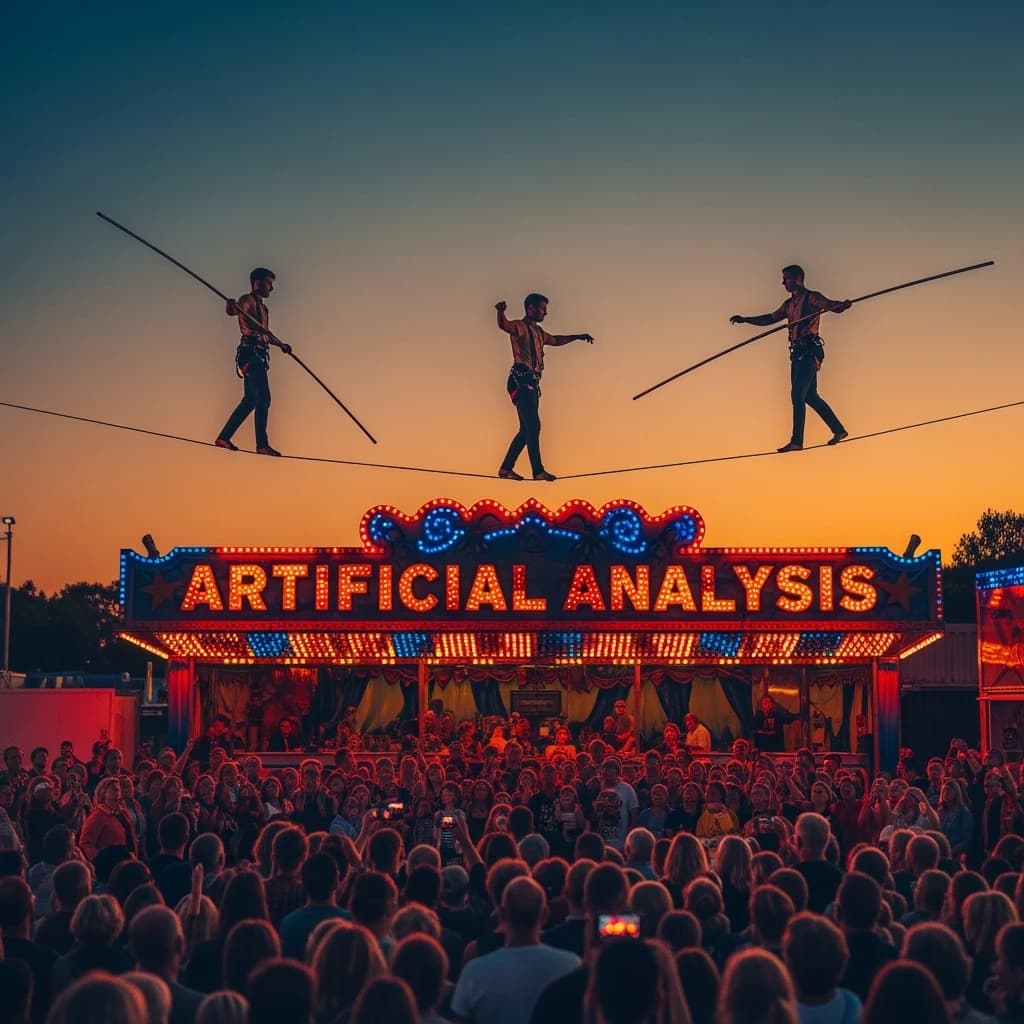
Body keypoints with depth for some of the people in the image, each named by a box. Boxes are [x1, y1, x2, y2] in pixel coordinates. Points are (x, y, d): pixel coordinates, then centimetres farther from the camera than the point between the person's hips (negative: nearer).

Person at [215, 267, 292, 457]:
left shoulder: (263, 307, 23)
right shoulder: (248, 301, -4)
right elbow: (233, 311, -27)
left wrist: (281, 345, 33)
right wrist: (232, 307, -48)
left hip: (259, 355, 10)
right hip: (250, 353, -10)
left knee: (250, 400, 12)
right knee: (263, 399, -15)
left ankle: (223, 437, 17)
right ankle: (262, 445, -17)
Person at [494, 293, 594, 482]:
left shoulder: (538, 331, 23)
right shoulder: (519, 327, -4)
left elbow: (555, 340, 42)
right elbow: (503, 325, -27)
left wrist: (577, 337, 48)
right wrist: (501, 311, -49)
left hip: (531, 383, 10)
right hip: (521, 381, -10)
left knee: (527, 429, 9)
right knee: (533, 425, -14)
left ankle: (506, 468, 14)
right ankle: (538, 471, -15)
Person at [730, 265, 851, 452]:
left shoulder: (812, 298, -4)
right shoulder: (789, 304, 20)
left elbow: (833, 306, -17)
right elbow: (771, 319, 30)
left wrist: (844, 305, -40)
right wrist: (745, 319, 25)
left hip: (810, 351, -9)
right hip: (798, 352, 9)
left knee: (798, 395, -13)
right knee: (810, 396, 11)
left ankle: (796, 441, -13)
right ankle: (839, 430, 21)